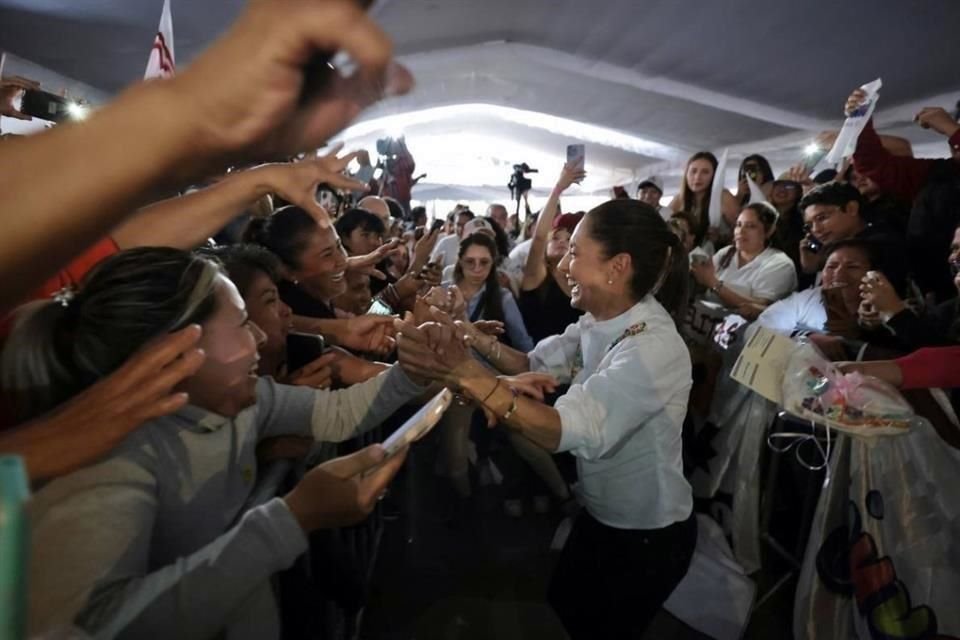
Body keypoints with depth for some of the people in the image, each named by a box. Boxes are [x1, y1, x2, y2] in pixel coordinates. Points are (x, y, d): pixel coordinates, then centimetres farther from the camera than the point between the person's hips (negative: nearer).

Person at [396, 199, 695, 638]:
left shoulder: (653, 349, -33)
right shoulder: (599, 320, -6)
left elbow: (567, 430, -42)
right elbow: (533, 364, -3)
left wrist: (466, 373, -49)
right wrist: (473, 337, -18)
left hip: (647, 536, -7)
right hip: (601, 515, 7)